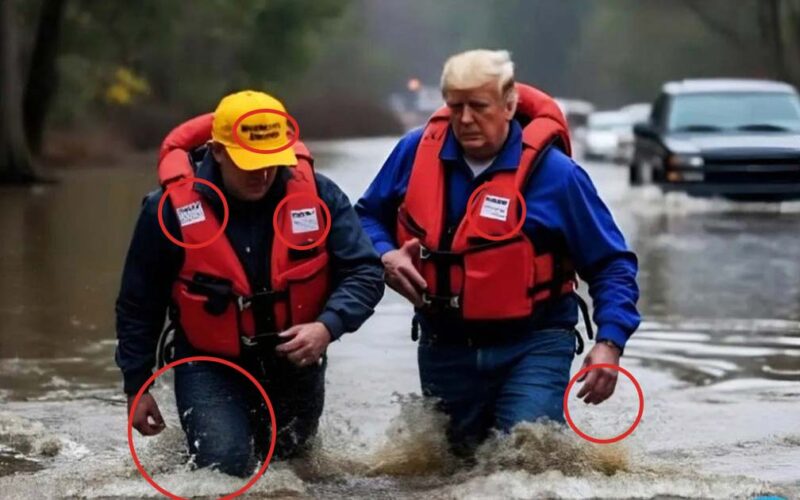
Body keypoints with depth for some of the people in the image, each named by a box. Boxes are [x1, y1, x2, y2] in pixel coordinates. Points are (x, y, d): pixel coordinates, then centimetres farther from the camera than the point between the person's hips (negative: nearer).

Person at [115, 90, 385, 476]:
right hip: (211, 362, -3)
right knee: (226, 466, -16)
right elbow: (138, 306, -8)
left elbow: (365, 272, -14)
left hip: (295, 357, 3)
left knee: (291, 456, 21)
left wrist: (328, 327, -34)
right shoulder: (172, 209, -21)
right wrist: (136, 387, -3)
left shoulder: (316, 195, -18)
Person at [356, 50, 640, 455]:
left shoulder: (553, 173, -12)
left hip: (533, 347, -4)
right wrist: (385, 256, -10)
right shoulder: (416, 151, -4)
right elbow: (367, 216, 12)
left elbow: (611, 264, -6)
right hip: (444, 348, 4)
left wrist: (609, 342, -19)